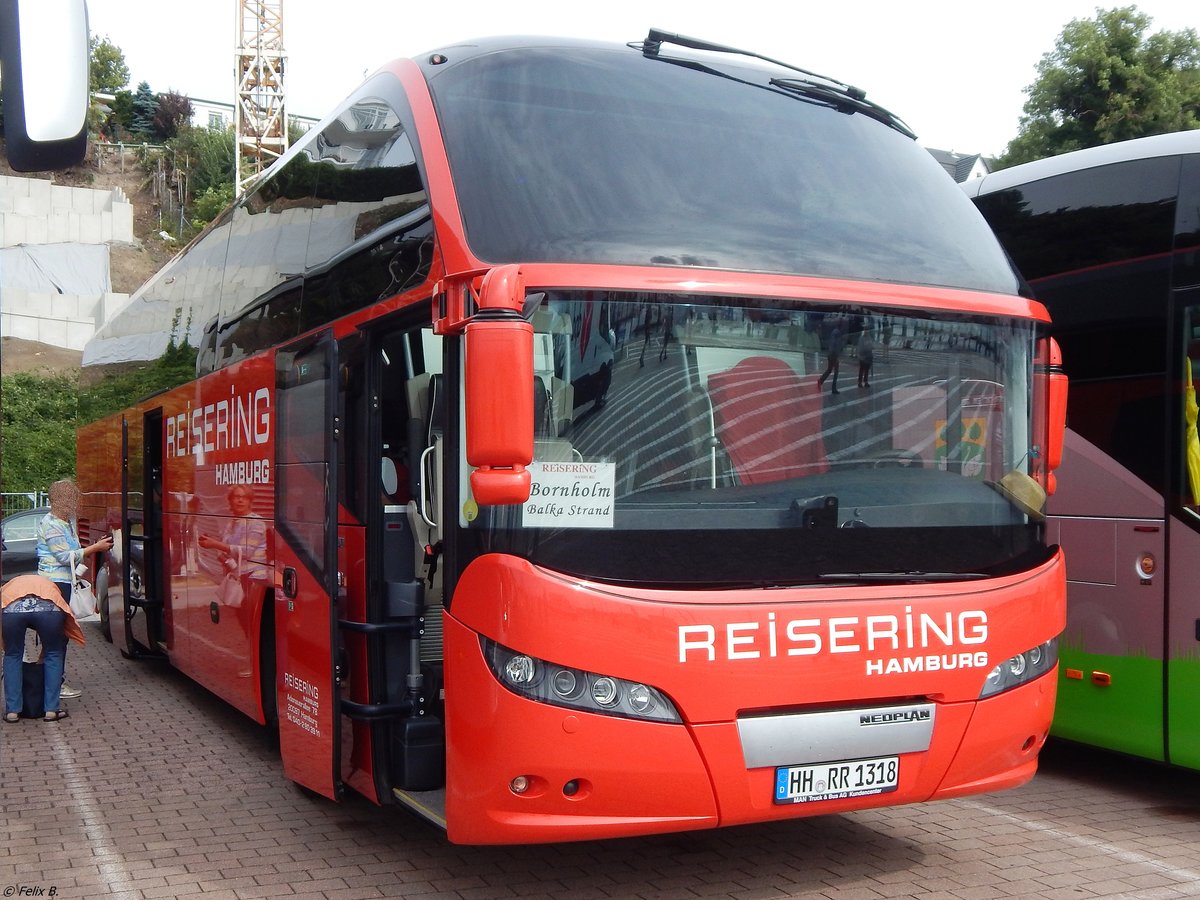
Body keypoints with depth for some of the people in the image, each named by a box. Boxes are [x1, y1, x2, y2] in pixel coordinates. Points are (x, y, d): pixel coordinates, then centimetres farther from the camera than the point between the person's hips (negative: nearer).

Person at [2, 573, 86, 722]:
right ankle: (51, 710, 21)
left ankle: (12, 711, 23)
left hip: (11, 608, 0)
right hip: (48, 607, 0)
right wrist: (43, 655, 55)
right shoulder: (49, 586, 43)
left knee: (12, 656, 23)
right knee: (53, 655, 21)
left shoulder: (9, 587, 43)